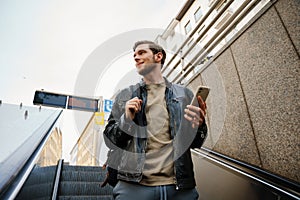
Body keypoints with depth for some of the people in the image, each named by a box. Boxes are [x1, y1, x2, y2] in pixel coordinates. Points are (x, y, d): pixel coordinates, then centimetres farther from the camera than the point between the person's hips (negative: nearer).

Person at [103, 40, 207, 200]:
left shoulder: (184, 94, 6)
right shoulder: (124, 96, 6)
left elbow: (195, 143, 8)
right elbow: (109, 140, 7)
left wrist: (199, 125, -14)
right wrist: (126, 119, -11)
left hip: (179, 186, 1)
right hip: (133, 184, 0)